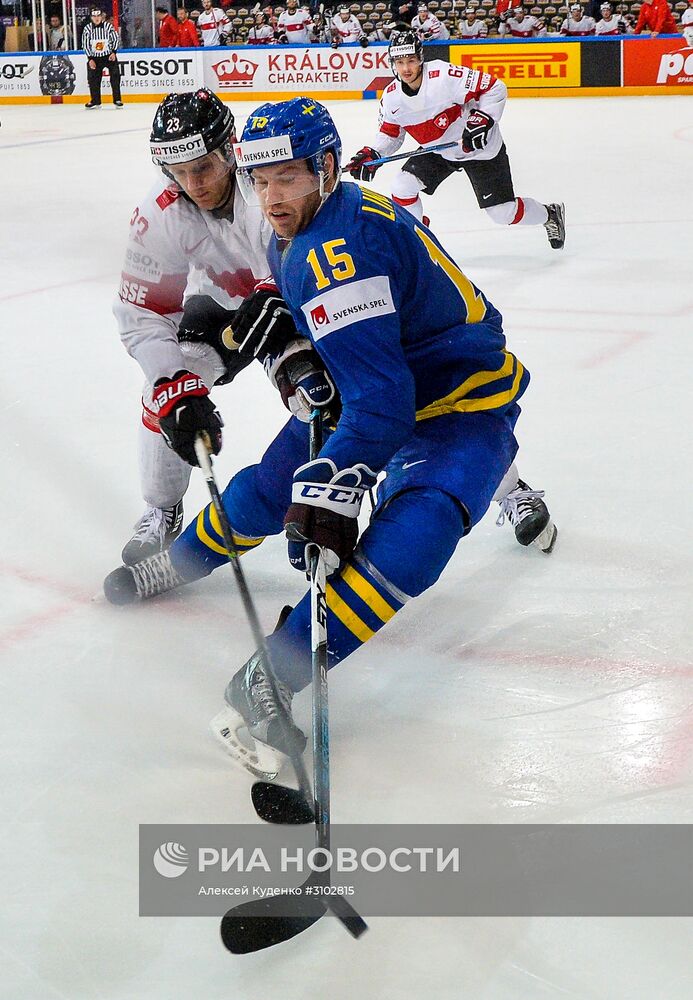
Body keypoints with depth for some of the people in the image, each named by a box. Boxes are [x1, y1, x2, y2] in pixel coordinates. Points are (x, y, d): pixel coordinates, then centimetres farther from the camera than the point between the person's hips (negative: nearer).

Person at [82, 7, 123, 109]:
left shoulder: (108, 26, -8)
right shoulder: (87, 28, -5)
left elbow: (115, 39, 0)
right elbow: (85, 44, -3)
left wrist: (113, 52, -11)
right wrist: (90, 59, -8)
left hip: (109, 56, -2)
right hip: (94, 57, 2)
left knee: (115, 77, -9)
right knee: (93, 79, 1)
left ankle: (117, 100, -3)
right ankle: (95, 101, 13)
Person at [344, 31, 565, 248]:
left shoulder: (445, 76, -30)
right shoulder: (391, 97, -11)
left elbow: (495, 88, -24)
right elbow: (390, 133, 6)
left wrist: (482, 120, -32)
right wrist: (372, 154, -11)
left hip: (481, 148, -5)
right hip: (438, 151, 6)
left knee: (504, 213, -4)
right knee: (402, 185, -10)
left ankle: (550, 215, 27)